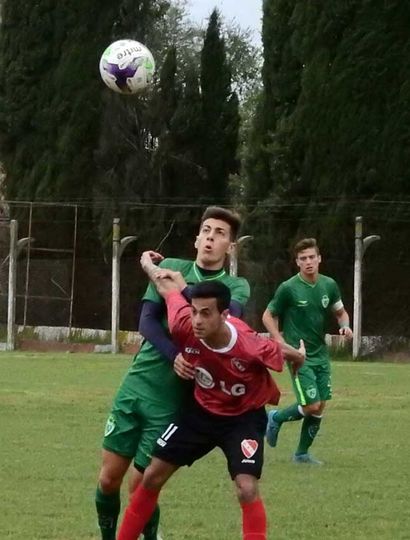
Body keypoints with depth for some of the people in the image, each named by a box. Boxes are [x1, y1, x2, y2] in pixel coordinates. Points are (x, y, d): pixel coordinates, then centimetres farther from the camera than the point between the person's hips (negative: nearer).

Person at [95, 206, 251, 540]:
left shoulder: (237, 287, 0)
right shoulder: (171, 268, 4)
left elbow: (228, 313, -23)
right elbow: (146, 321, -6)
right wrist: (175, 356, -23)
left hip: (172, 400, -2)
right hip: (136, 386, 2)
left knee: (141, 484, -5)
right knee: (109, 478, 3)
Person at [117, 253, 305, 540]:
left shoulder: (251, 347, -36)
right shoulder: (185, 327, -29)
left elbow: (281, 350, -12)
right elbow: (169, 285, -10)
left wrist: (299, 357, 10)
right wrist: (148, 263, 9)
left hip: (245, 417, -4)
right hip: (202, 411, 4)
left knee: (247, 489, -22)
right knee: (152, 476, 6)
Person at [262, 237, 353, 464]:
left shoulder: (329, 285, 2)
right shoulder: (288, 288, -12)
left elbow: (340, 312, 17)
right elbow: (268, 316, -2)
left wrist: (344, 325, -5)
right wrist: (282, 344, -12)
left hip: (321, 355, 5)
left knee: (319, 407, 5)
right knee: (311, 406, -12)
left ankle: (302, 453, 19)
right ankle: (276, 418, 16)